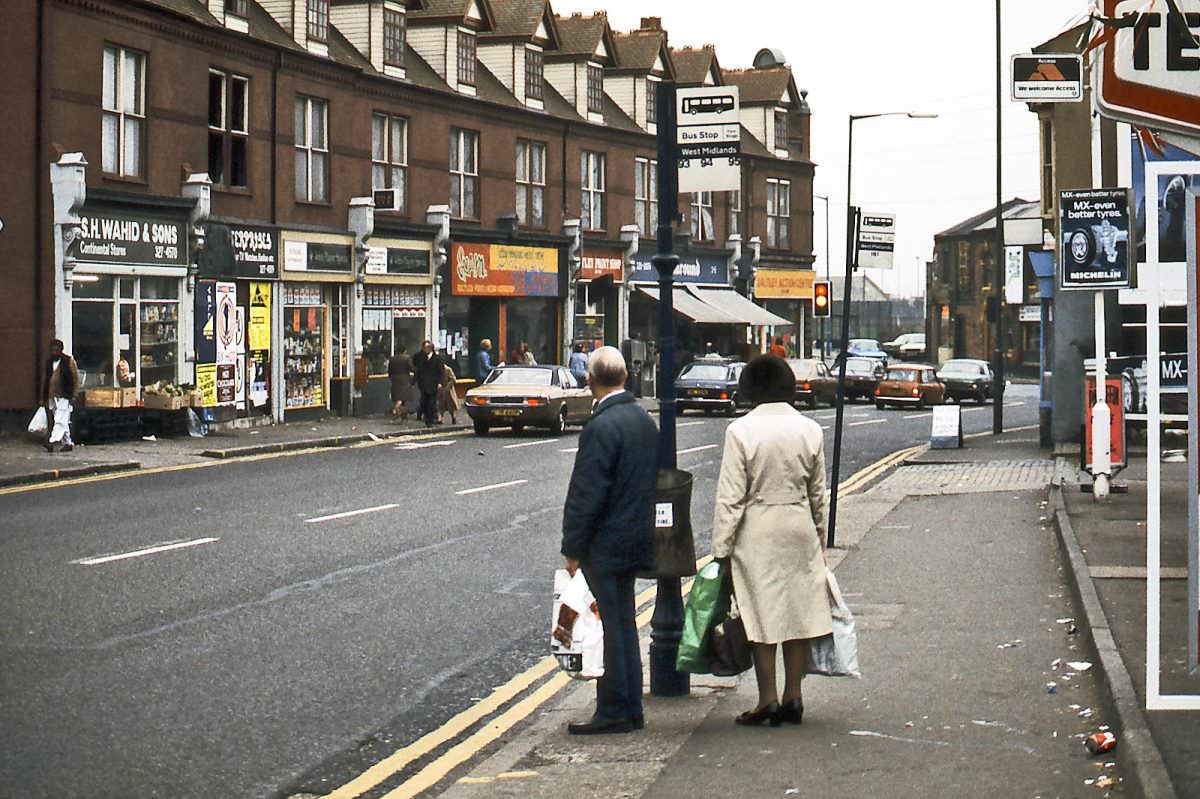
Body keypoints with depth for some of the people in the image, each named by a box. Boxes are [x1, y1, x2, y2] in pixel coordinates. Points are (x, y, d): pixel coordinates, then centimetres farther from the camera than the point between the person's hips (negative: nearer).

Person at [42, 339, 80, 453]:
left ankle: (53, 441, -22)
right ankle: (67, 443, 15)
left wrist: (73, 395, -8)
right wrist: (43, 397, 14)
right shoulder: (48, 362, 13)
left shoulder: (69, 361, -2)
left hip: (64, 397, -6)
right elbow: (44, 380, 17)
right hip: (52, 396, 6)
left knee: (60, 420, -14)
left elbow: (76, 379, -2)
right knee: (63, 422, 9)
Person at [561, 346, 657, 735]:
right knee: (624, 623, 15)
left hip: (606, 543, -9)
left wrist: (572, 549, -13)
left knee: (609, 627, -3)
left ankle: (614, 711, 1)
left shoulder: (601, 427, -20)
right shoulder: (644, 419, 8)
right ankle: (630, 709, 21)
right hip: (636, 539, 9)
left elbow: (586, 494, -20)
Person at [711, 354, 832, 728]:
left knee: (762, 613, 3)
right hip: (800, 528, 4)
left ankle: (768, 699, 3)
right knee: (798, 609, 11)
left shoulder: (741, 431, -10)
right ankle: (793, 696, 14)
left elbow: (730, 497, -11)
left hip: (757, 531, -4)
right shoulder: (810, 430, 2)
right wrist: (820, 542, 20)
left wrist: (722, 549, -5)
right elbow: (818, 494, 9)